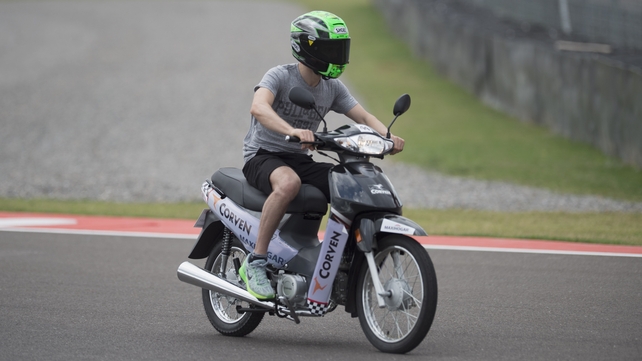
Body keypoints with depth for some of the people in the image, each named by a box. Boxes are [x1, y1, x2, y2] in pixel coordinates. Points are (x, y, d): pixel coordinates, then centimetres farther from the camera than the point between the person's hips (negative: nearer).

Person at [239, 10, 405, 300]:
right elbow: (259, 108, -34)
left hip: (300, 160, 7)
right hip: (263, 156, -7)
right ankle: (255, 262, -32)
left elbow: (363, 116, 2)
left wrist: (388, 137, -20)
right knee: (289, 182, -41)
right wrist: (292, 131, -52)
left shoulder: (333, 88, 7)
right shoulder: (280, 77, -15)